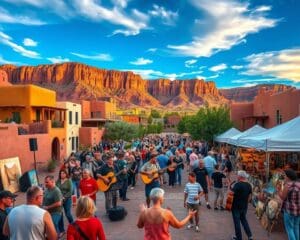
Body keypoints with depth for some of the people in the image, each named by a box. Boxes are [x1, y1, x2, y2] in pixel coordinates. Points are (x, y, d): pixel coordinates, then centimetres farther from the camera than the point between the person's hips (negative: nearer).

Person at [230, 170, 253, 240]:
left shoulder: (237, 184, -20)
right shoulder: (249, 185, 2)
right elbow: (249, 197, 9)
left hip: (236, 206, -7)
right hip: (244, 206, 7)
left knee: (237, 222, 7)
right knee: (244, 219, 23)